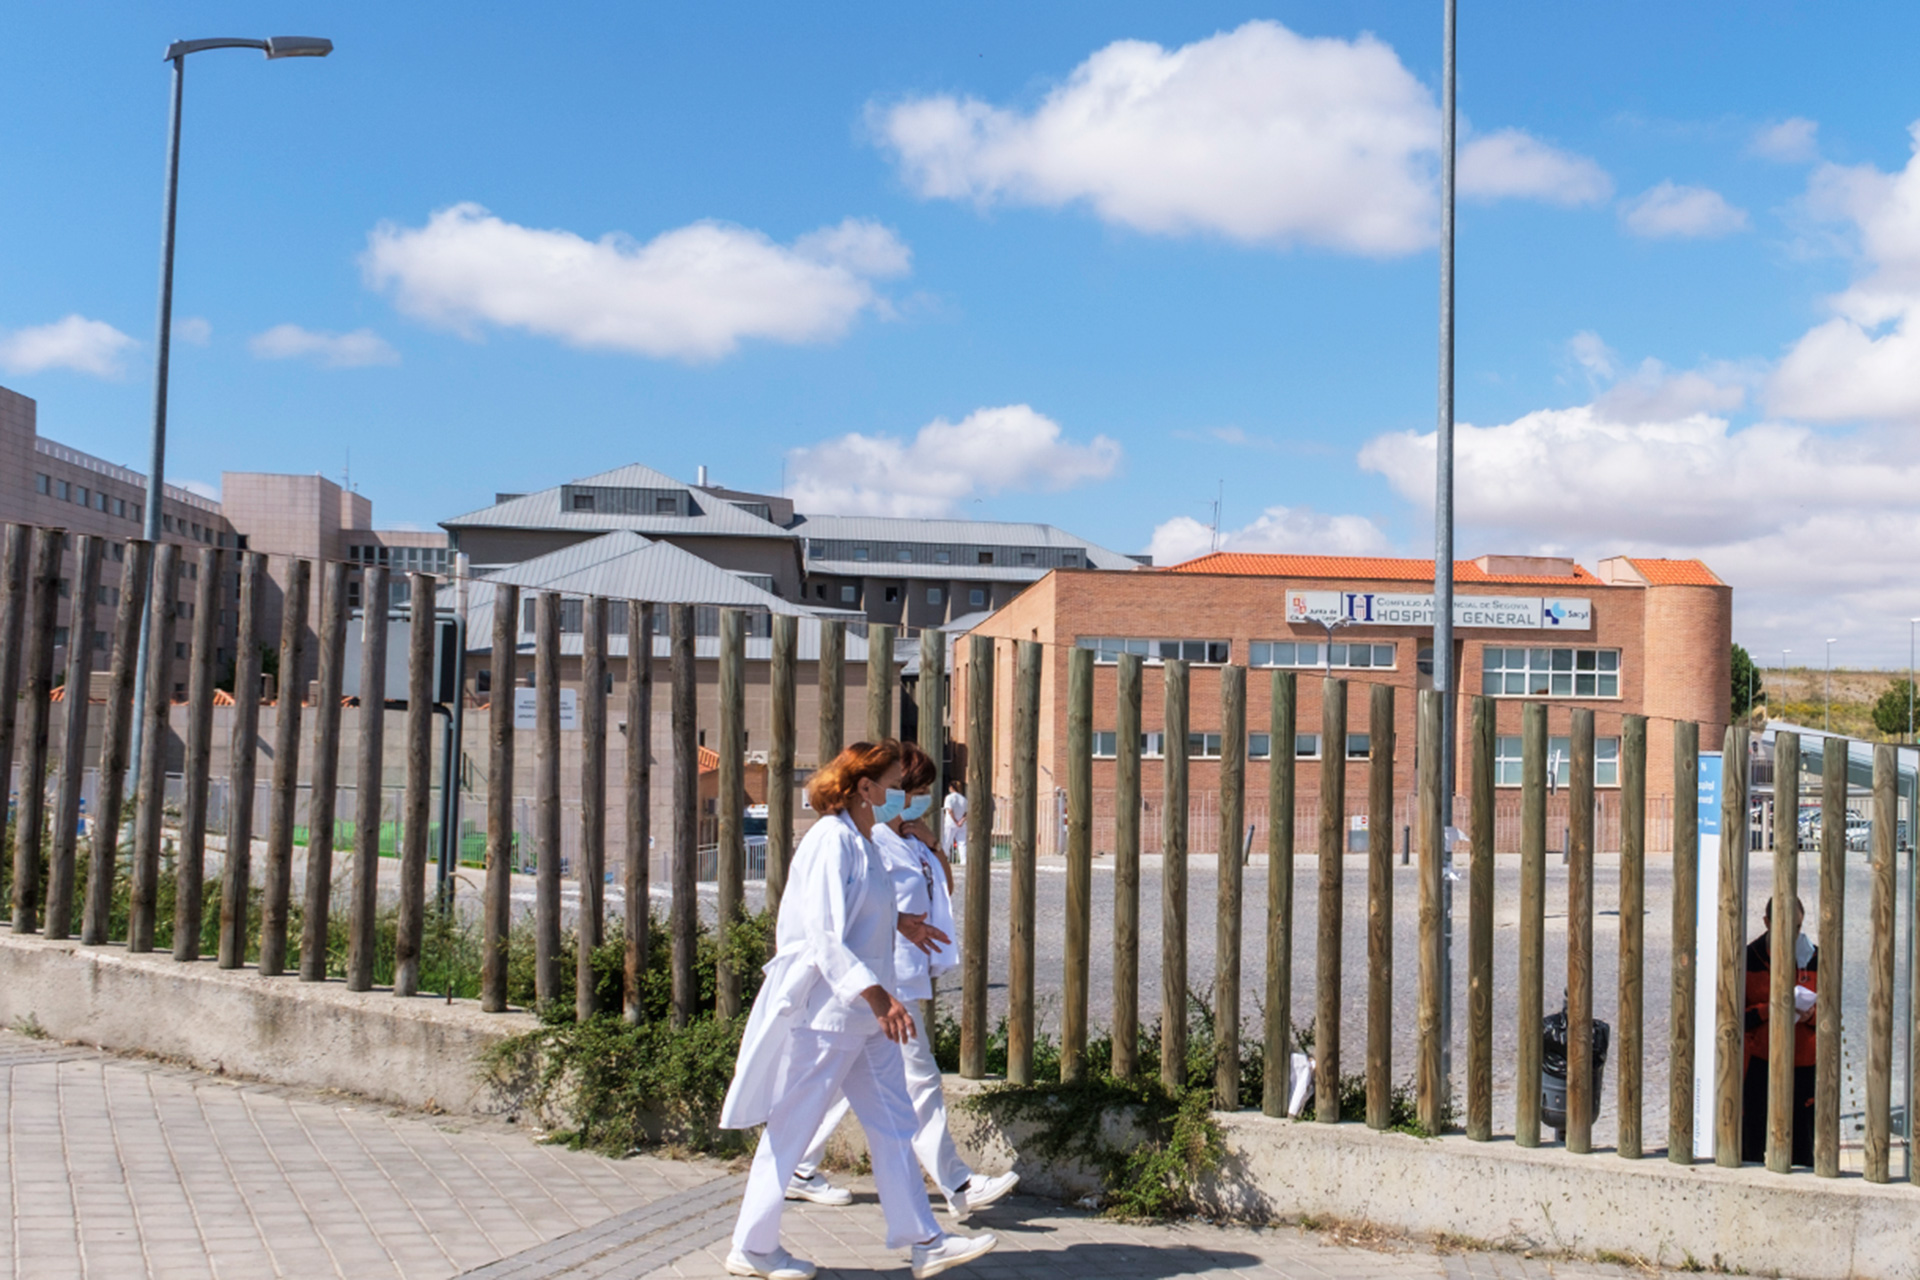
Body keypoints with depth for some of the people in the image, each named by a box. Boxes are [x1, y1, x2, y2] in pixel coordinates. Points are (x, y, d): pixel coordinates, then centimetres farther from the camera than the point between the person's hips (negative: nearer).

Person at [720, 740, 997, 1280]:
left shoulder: (865, 843, 12)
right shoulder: (831, 841, -18)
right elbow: (825, 937, -24)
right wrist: (878, 997, -27)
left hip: (863, 1014, 10)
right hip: (823, 1012, -10)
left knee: (893, 1124, 10)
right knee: (790, 1130, 3)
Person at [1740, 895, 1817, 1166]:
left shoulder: (1815, 958, 7)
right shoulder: (1748, 958, -1)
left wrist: (1811, 1014, -10)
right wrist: (1768, 1009, -18)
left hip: (1803, 1065, 2)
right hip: (1759, 1064, -2)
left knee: (1801, 1149, 3)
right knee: (1751, 1146, 0)